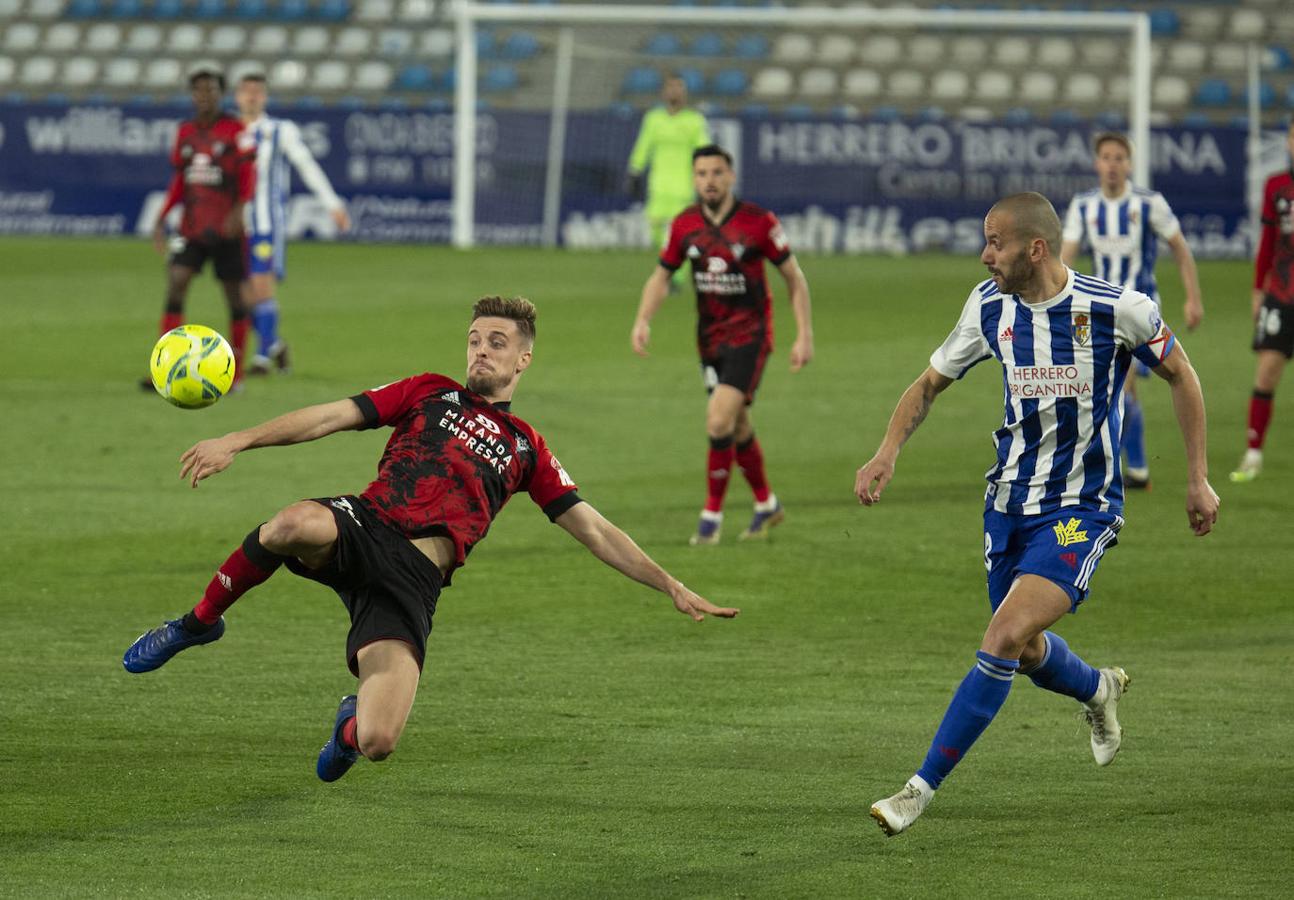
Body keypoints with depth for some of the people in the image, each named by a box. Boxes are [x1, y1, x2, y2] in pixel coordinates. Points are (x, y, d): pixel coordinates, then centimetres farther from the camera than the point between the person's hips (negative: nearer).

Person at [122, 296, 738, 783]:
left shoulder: (526, 449, 23)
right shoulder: (432, 394, 21)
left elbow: (596, 532, 23)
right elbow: (334, 416, 12)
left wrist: (673, 588, 13)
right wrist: (238, 442, -1)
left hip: (412, 581, 1)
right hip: (362, 527, 0)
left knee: (378, 744, -21)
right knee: (296, 523, -42)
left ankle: (352, 724, 22)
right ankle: (198, 623, -14)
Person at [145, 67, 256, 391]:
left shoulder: (235, 130, -4)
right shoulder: (185, 132, 11)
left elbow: (249, 174, -10)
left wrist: (239, 209, -26)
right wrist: (161, 219, 13)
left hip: (226, 228, -4)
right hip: (192, 227, 4)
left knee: (233, 293, 2)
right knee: (175, 283, -11)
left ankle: (236, 373, 15)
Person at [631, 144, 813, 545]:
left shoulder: (758, 222, -13)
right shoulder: (684, 225, -2)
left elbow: (794, 277, -4)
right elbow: (661, 276, 9)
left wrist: (804, 336, -8)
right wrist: (643, 320, -8)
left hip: (750, 335, -5)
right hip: (710, 340, 5)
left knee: (720, 421, -18)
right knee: (738, 428, 15)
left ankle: (712, 515, -8)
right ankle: (767, 504, 35)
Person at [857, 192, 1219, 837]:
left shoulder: (1118, 309, -16)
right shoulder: (989, 307, -3)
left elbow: (1180, 374, 2)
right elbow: (930, 383, 10)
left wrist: (1198, 479, 4)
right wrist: (887, 452, -8)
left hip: (1082, 509, -5)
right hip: (1010, 500, 5)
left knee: (1004, 641, -19)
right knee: (1027, 652, 15)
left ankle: (922, 789, -13)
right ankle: (1097, 691, 51)